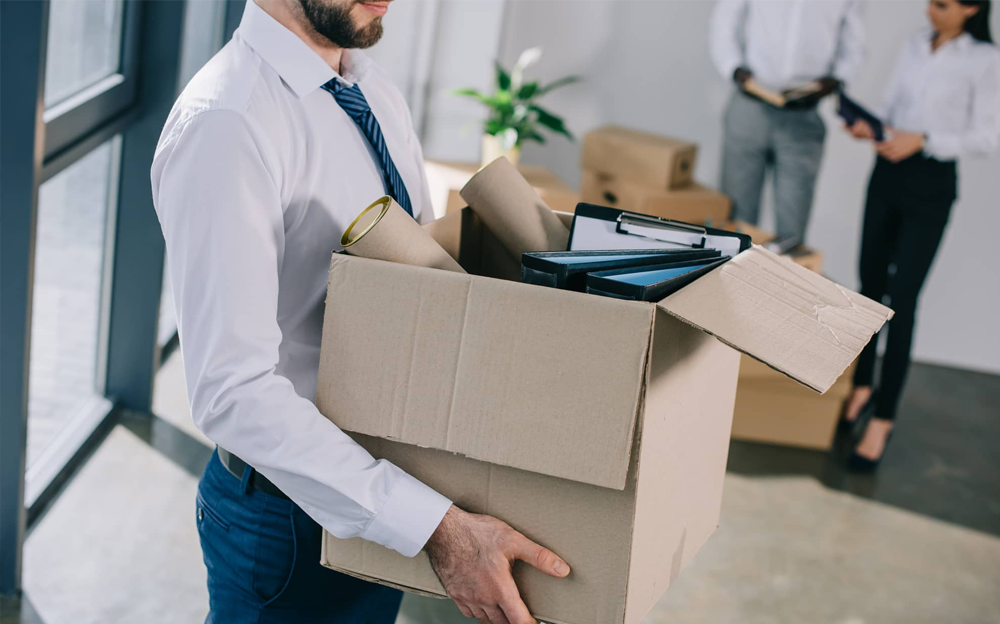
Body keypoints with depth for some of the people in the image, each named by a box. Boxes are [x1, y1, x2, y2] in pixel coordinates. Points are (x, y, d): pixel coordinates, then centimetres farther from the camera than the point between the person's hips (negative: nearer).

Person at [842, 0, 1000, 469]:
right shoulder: (915, 45, 7)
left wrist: (923, 140, -19)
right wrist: (870, 126, -6)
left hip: (931, 184, -6)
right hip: (888, 171, 6)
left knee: (902, 299, -8)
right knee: (870, 284, 12)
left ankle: (883, 417, -1)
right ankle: (862, 385, 29)